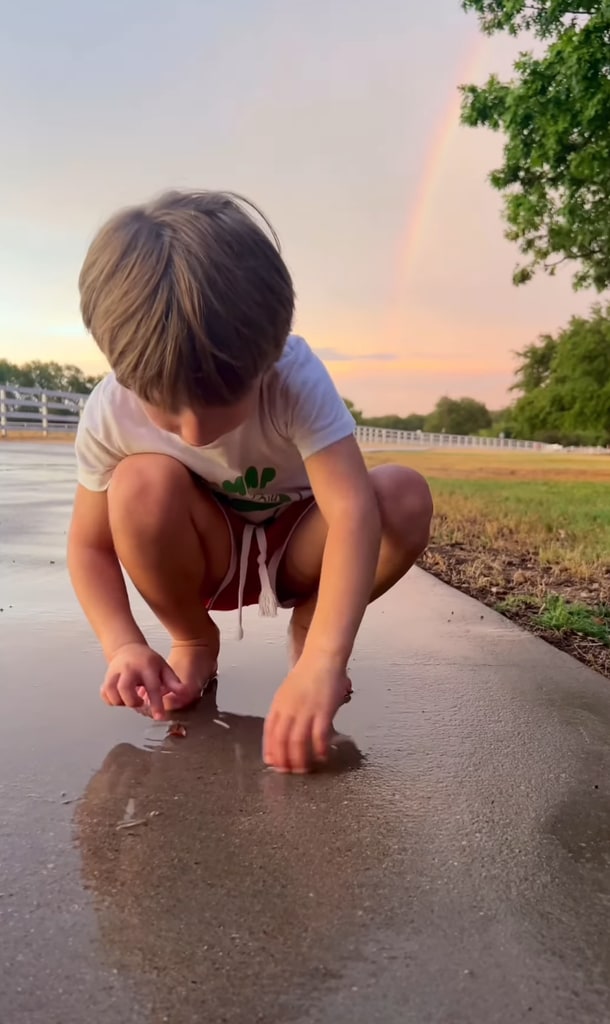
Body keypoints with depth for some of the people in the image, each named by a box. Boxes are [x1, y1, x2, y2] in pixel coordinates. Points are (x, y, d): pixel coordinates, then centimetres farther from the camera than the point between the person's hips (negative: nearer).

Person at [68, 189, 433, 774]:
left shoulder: (295, 378, -31)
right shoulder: (109, 414, -23)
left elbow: (353, 508, -42)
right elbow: (90, 545, -13)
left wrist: (323, 662, -52)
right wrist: (123, 646, -30)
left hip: (295, 550, 0)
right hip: (199, 561, 1)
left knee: (404, 497, -28)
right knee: (142, 485, -32)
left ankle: (307, 628, -2)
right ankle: (193, 641, -4)